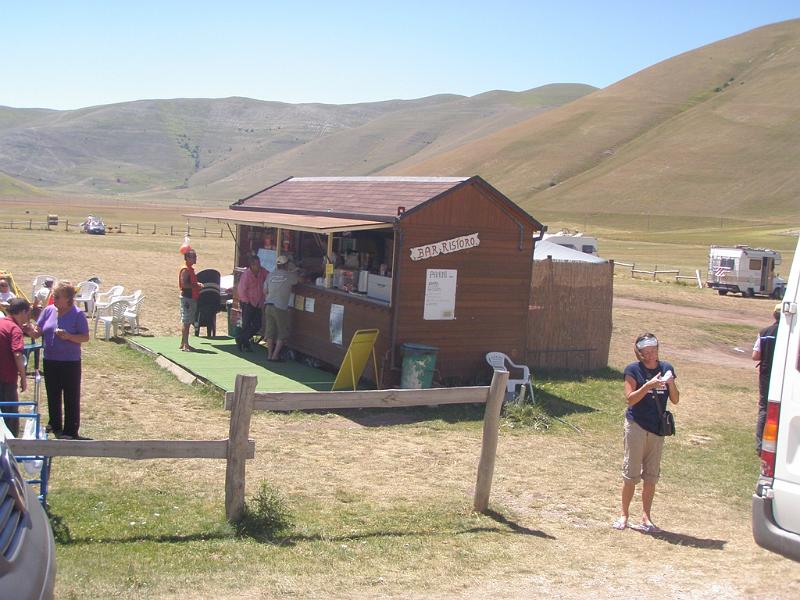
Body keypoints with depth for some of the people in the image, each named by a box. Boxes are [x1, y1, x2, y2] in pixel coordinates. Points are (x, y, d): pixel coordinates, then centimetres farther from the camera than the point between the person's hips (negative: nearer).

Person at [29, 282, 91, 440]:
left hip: (70, 362, -5)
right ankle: (55, 425, 34)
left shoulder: (77, 314, -11)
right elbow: (37, 332, 5)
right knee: (53, 395, 17)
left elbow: (85, 337, -10)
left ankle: (71, 431, 9)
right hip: (50, 361, 5)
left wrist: (69, 336, -26)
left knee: (71, 397, 1)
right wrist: (29, 330, -17)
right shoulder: (48, 311, 3)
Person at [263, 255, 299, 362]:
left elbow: (265, 291, 15)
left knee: (270, 332, 10)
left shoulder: (271, 275, 7)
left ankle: (269, 355, 10)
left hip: (269, 306, 5)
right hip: (280, 308, -5)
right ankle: (275, 356, 2)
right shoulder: (289, 275, -5)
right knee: (283, 333, 6)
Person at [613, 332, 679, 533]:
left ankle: (646, 517, 14)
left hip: (657, 427, 4)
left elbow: (675, 400, 5)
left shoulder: (666, 368, 6)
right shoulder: (633, 370, -5)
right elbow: (630, 398, -13)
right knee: (631, 473, 0)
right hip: (636, 425, -4)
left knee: (651, 475, 7)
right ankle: (624, 515, 10)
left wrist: (671, 383, -13)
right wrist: (648, 385, -25)